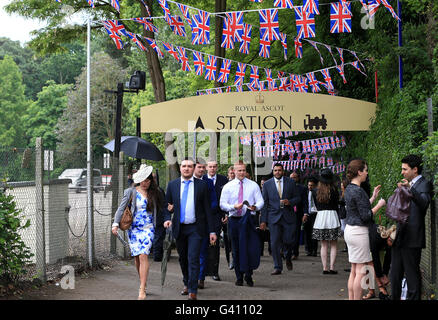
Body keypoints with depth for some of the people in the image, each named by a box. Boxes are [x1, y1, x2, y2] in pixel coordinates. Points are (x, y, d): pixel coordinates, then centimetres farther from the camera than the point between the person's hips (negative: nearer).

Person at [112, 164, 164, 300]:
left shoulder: (154, 193, 6)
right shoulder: (130, 192, 2)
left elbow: (161, 208, 18)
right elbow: (121, 208, -2)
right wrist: (116, 224, -12)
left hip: (148, 229, -1)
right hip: (133, 228, 1)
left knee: (143, 256, -15)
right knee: (137, 257, 6)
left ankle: (142, 290, -19)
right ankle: (143, 283, 25)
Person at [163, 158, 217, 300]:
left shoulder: (201, 185, 0)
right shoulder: (172, 185, 6)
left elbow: (207, 209, 1)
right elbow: (167, 206, 12)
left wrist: (212, 231, -2)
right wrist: (167, 218, -10)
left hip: (195, 228, -3)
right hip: (179, 228, 3)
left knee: (193, 259, -11)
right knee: (183, 259, 15)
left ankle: (192, 291, -9)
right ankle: (186, 284, 33)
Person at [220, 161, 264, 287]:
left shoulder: (253, 185, 6)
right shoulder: (228, 187, 5)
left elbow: (260, 201, 2)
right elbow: (222, 204, 1)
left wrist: (255, 207, -21)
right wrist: (233, 207, -18)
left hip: (248, 221, -1)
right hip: (234, 220, 1)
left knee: (252, 248, -10)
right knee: (236, 250, 6)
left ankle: (248, 275, 6)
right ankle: (239, 277, 17)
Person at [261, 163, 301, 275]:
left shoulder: (291, 182, 6)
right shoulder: (267, 184, 5)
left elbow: (298, 198, 10)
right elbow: (264, 203, 4)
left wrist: (290, 202, -13)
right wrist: (263, 220, 0)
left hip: (288, 216, 0)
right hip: (274, 217, 0)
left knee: (290, 240, -3)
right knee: (275, 243, -5)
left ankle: (288, 258, 30)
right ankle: (277, 267, 4)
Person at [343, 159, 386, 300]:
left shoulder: (349, 188, 11)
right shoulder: (358, 191, -18)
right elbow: (365, 216, -18)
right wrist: (379, 205, -7)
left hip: (350, 229, 10)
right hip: (359, 231, -10)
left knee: (354, 271, 13)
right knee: (360, 271, -3)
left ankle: (351, 298, 16)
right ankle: (357, 298, -1)